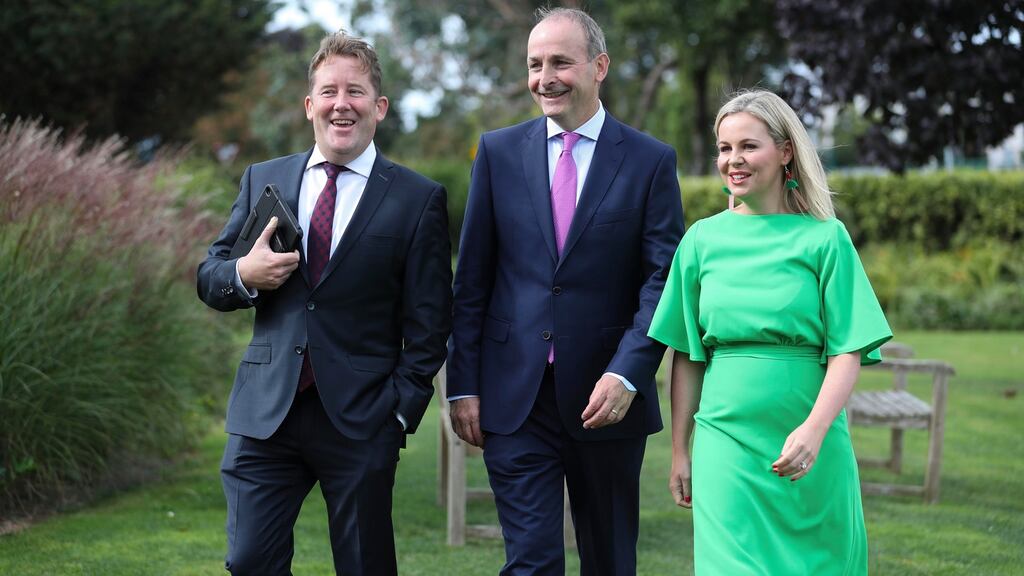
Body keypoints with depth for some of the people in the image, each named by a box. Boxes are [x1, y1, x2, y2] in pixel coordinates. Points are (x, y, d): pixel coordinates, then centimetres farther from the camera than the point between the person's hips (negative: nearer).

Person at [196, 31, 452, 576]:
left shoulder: (418, 200, 1)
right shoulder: (262, 181, 11)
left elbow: (428, 323, 0)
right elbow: (208, 280, 13)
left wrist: (402, 409, -7)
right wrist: (244, 275, -9)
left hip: (361, 421, -2)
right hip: (265, 412, 3)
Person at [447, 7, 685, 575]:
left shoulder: (650, 161, 0)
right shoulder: (499, 151, 5)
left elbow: (663, 280, -5)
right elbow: (472, 279, 5)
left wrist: (627, 375, -17)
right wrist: (463, 384, 1)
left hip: (606, 399, 0)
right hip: (515, 399, 0)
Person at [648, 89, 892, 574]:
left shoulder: (825, 239, 0)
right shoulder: (702, 239, 6)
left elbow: (847, 352, -5)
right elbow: (687, 356, 9)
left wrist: (814, 430, -20)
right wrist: (679, 451, 6)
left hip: (812, 447, -1)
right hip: (726, 440, 1)